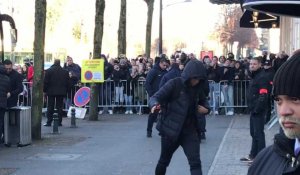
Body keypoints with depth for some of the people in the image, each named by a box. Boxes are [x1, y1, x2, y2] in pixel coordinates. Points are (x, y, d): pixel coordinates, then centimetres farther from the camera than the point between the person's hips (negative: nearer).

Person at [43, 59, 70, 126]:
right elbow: (68, 83, 7)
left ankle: (49, 122, 1)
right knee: (59, 107, 6)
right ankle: (59, 122, 5)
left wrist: (44, 90, 2)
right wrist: (66, 91, 14)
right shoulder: (65, 71, 3)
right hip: (61, 92, 2)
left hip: (51, 91, -2)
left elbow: (45, 82, -6)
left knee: (50, 107, 2)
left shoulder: (49, 71, -5)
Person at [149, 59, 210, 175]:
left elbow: (203, 102, 20)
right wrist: (155, 105, -43)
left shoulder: (198, 88, 1)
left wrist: (206, 109, -4)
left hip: (190, 130, 3)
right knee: (164, 161, 16)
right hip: (170, 129, -3)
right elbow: (155, 97, -19)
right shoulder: (174, 84, -13)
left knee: (195, 163, -10)